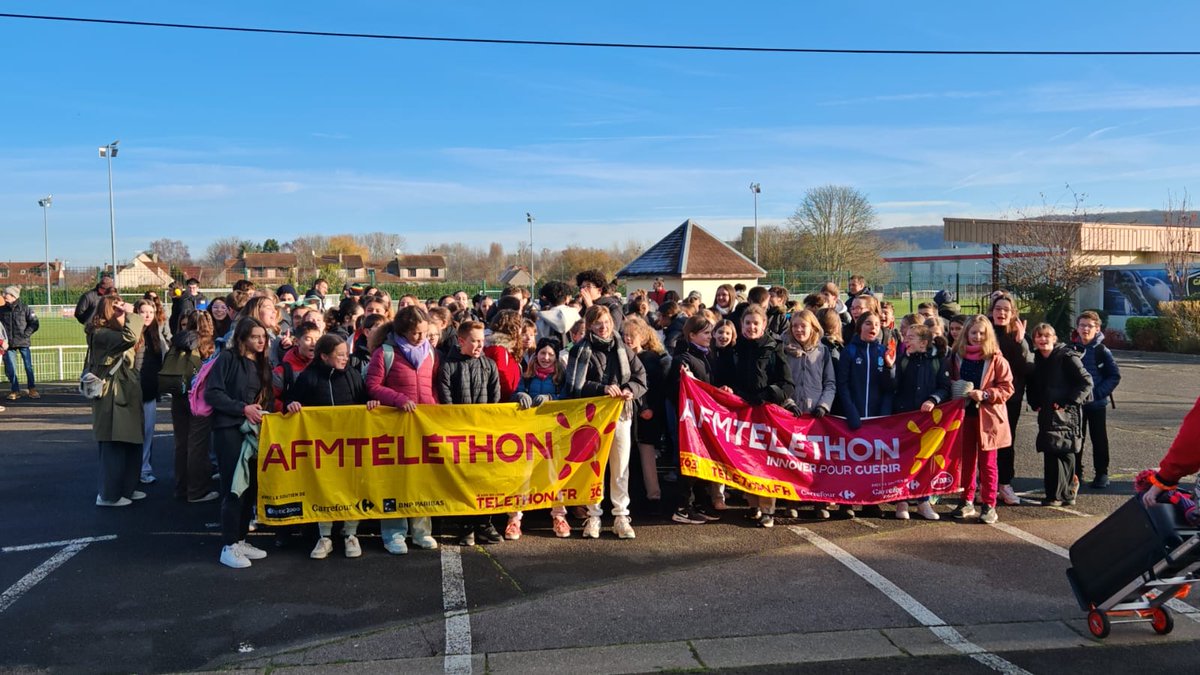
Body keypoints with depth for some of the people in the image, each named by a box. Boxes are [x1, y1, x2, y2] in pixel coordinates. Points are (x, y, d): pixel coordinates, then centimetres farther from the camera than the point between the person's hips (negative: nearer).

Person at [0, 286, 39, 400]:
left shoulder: (24, 308, 0)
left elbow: (34, 323, 1)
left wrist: (25, 334, -8)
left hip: (23, 343, -2)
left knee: (28, 366, 0)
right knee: (10, 369, 3)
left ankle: (32, 389, 11)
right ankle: (15, 391, 14)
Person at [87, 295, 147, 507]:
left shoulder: (115, 333, 18)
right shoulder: (101, 335, -17)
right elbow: (128, 338, -32)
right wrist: (131, 315, -21)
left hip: (125, 396, 10)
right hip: (112, 398, -10)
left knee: (132, 445, 14)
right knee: (114, 448, -3)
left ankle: (127, 488, 25)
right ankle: (108, 495, 7)